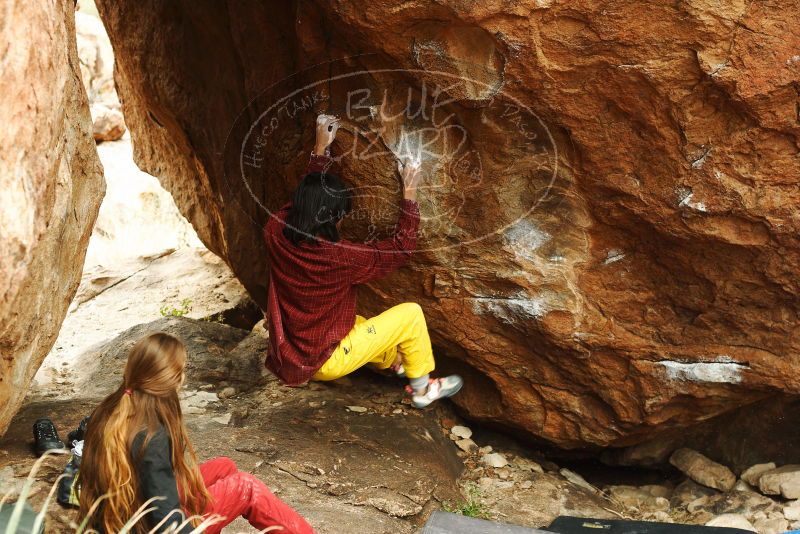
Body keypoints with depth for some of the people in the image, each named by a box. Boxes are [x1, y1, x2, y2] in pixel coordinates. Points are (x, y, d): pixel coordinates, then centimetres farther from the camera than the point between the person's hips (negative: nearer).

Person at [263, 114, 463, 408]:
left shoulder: (276, 232, -13)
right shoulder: (339, 257, -29)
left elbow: (306, 193, 9)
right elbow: (401, 247, -14)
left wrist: (321, 148, 13)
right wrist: (409, 193, -8)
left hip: (288, 358, 7)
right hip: (323, 363, -7)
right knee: (411, 313, 0)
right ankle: (423, 389, 19)